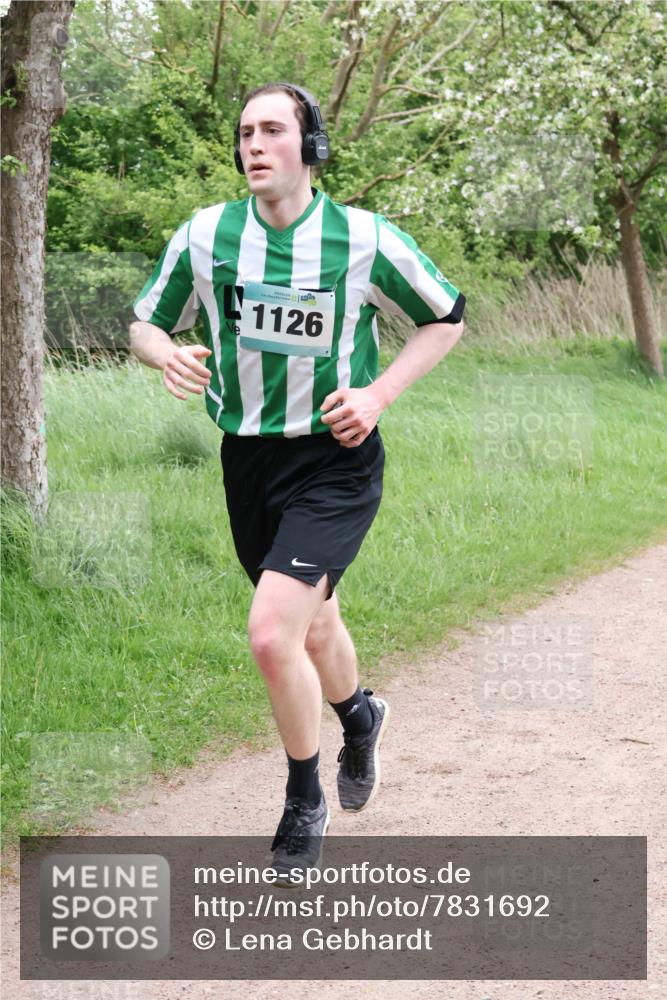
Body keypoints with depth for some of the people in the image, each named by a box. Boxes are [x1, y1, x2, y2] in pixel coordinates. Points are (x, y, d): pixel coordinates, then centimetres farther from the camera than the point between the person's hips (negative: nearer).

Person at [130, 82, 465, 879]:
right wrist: (169, 355, -16)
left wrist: (378, 395, -10)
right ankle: (358, 716, 56)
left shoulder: (364, 239, -11)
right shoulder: (204, 236, -4)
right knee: (313, 628, 21)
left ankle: (305, 800, 5)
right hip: (248, 460, 4)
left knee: (272, 634, -19)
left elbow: (446, 318, 3)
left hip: (335, 462, -4)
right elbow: (145, 322, 9)